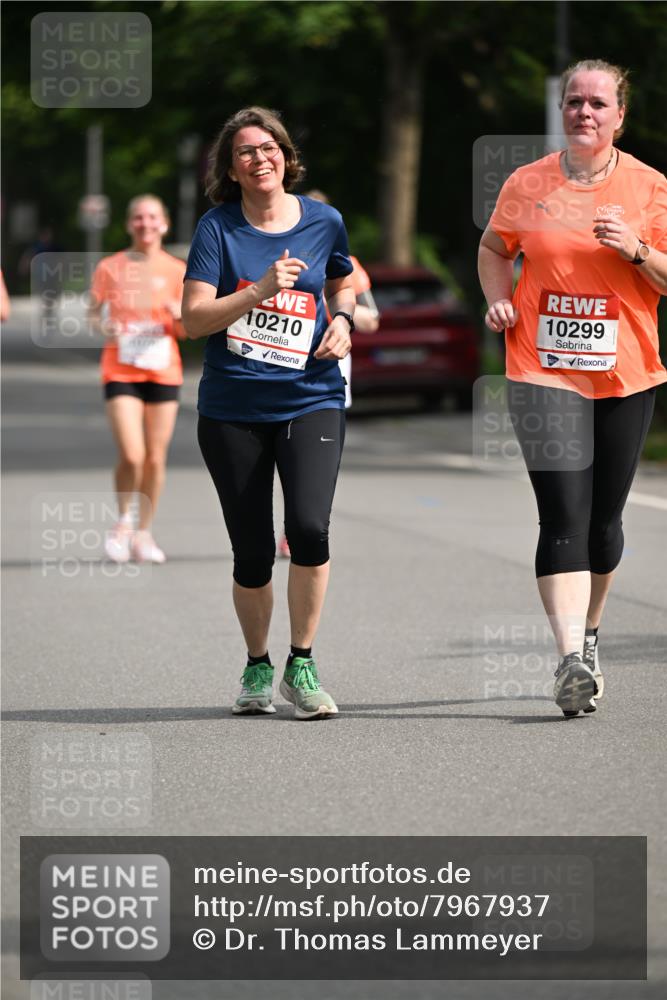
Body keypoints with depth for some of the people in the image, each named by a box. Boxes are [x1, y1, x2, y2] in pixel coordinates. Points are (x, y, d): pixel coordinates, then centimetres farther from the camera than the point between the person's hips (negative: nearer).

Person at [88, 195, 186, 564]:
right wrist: (103, 326, -15)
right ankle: (123, 523, 10)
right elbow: (93, 315, 8)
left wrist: (180, 315, -16)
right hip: (121, 371, -2)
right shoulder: (110, 267, 1)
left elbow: (188, 331, 7)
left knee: (155, 458, 2)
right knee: (131, 455, -15)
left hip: (163, 372, 2)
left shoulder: (177, 270, 4)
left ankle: (143, 533, 17)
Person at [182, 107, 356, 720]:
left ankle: (301, 664, -3)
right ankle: (257, 666, 28)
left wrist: (342, 321, 4)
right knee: (252, 552, 3)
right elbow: (194, 318, -11)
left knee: (309, 526, -21)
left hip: (311, 399, 0)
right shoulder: (218, 228, -3)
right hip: (232, 409, 0)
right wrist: (262, 291, -23)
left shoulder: (323, 222, 4)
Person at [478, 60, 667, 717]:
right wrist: (499, 298, 1)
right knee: (564, 517, -14)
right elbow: (494, 248, 20)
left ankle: (589, 636, 32)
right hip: (544, 371, -1)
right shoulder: (527, 184, 3)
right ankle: (571, 659, -22)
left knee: (603, 518, 10)